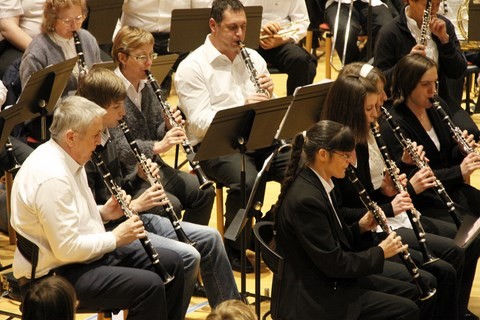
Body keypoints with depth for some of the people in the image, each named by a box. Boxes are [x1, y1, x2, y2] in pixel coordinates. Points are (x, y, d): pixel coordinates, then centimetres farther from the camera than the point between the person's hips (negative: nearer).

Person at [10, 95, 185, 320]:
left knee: (172, 263, 9)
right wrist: (115, 238, -16)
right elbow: (67, 249, -28)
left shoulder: (67, 158, 6)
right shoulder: (51, 177, -27)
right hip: (54, 276, -11)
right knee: (149, 286, -25)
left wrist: (103, 213, 2)